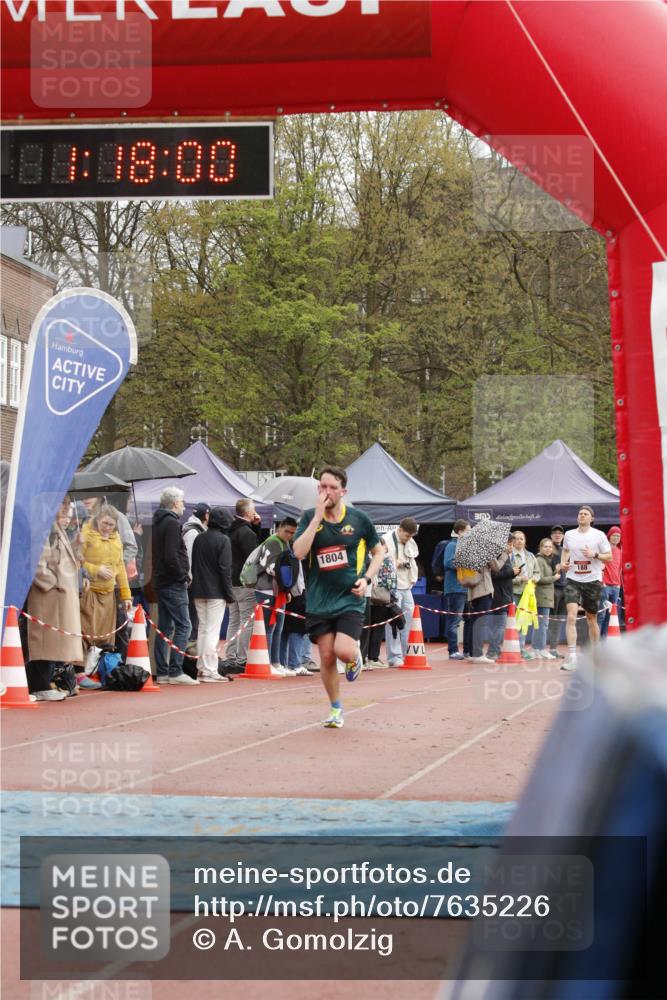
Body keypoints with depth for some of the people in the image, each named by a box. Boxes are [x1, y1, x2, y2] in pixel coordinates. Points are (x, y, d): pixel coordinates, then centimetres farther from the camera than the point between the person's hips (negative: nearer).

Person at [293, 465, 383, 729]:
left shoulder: (359, 519, -1)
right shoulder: (310, 517, 0)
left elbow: (378, 552, 12)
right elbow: (299, 552, -15)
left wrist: (366, 579, -4)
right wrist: (318, 516, -18)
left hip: (350, 598, -1)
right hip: (319, 600, 2)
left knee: (343, 651, -19)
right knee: (326, 656, 2)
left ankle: (355, 656, 19)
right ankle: (335, 709, 21)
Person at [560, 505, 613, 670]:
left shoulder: (599, 535, -1)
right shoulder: (569, 535, 7)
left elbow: (609, 557, 1)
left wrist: (594, 554, -16)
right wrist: (564, 562, 6)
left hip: (592, 580, -1)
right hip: (573, 580, 1)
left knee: (592, 619, 9)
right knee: (571, 616, -16)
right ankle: (572, 657, -22)